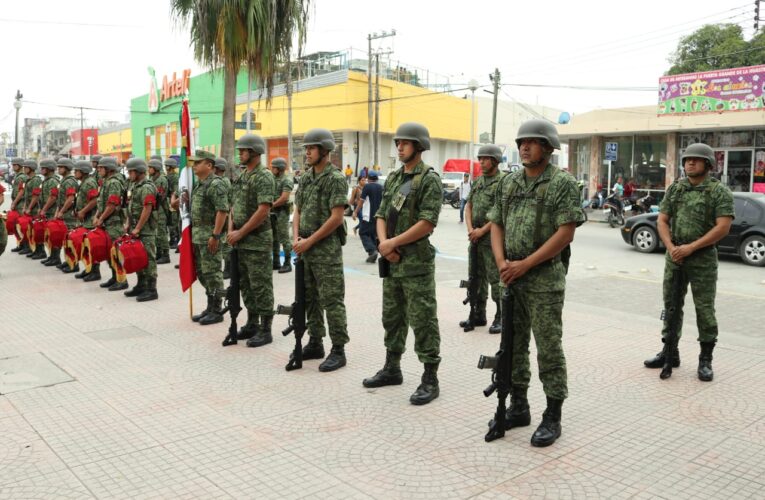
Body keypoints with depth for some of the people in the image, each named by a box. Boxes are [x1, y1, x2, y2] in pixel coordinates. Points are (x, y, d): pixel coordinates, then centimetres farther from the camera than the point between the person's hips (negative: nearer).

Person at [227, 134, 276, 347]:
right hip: (241, 241, 9)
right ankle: (251, 324, 26)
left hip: (257, 241, -9)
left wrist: (241, 232, -16)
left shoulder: (264, 177, -13)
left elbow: (263, 210, -21)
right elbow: (233, 206, 18)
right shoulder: (242, 177, 15)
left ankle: (265, 330, 4)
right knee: (245, 284, 15)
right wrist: (231, 230, 2)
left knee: (261, 286, -3)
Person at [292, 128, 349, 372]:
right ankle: (315, 344, 25)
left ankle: (338, 351, 2)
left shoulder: (335, 179, -11)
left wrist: (310, 241, -15)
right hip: (305, 250, 8)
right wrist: (296, 238, -1)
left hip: (327, 249, -8)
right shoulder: (305, 178, 13)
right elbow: (298, 211, 15)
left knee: (332, 300, -5)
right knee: (309, 298, 13)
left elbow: (336, 217, -17)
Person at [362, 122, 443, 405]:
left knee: (422, 321, -3)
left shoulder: (429, 179, -9)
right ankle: (392, 369, 30)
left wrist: (393, 243, -15)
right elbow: (381, 216, 13)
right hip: (392, 262, 8)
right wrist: (384, 244, -6)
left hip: (417, 263, -8)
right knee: (392, 317, 17)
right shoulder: (393, 179, 14)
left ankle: (430, 380, 5)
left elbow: (427, 223, -18)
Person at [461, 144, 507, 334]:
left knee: (495, 278, -5)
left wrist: (482, 230, -15)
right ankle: (479, 315, 22)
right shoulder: (477, 181, 14)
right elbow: (468, 206, 11)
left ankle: (501, 317, 4)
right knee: (477, 276, 12)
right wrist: (470, 229, -4)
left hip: (492, 238, -8)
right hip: (475, 238, 8)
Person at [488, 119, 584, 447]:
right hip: (511, 278, 6)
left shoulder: (562, 183, -6)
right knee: (513, 345, 13)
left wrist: (525, 264, -16)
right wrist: (502, 263, -5)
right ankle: (518, 407, 27)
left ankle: (552, 417, 10)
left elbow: (566, 233, -13)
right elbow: (496, 225, 12)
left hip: (545, 278, -6)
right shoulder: (509, 183, 12)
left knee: (548, 348, -1)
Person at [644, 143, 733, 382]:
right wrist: (671, 247, -9)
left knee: (704, 309, 0)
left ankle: (706, 359, 10)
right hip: (674, 256, 5)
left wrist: (691, 247, -17)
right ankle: (669, 352, 23)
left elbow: (723, 227, -13)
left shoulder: (719, 191, -5)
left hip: (703, 258, -5)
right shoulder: (674, 188, 9)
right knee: (671, 305, 11)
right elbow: (662, 220, 7)